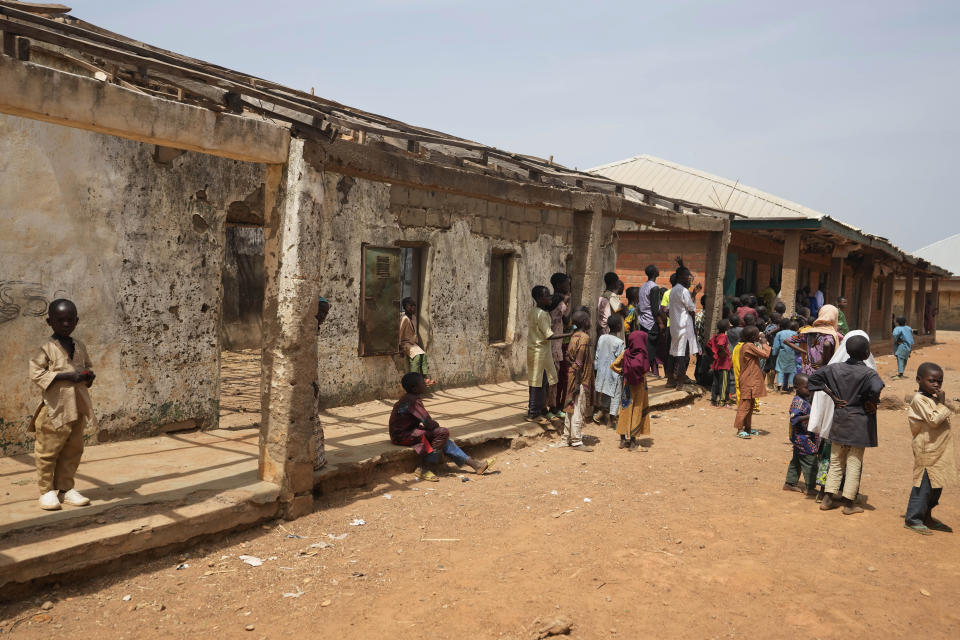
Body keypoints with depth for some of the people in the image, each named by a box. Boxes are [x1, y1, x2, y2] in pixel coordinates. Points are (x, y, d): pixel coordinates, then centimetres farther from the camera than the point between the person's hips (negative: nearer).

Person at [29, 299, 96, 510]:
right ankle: (46, 490, 14)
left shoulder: (79, 346, 10)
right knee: (49, 450, 1)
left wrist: (89, 375, -3)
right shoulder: (47, 348, -7)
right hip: (55, 408, -6)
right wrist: (69, 376, -21)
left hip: (77, 407, 6)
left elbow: (89, 366, 22)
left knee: (73, 449, 12)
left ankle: (66, 487, 24)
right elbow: (36, 373, -14)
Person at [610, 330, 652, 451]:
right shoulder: (641, 356, -20)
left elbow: (613, 366, -3)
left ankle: (623, 440, 21)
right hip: (638, 388, -5)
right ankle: (633, 443, 9)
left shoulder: (625, 353, -5)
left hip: (627, 385, 5)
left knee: (626, 410, 15)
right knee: (636, 412, 5)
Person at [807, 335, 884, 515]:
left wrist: (832, 395, 4)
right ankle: (849, 504, 12)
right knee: (854, 463, 6)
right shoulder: (868, 373, -15)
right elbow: (876, 388, -34)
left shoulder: (835, 368, 0)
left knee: (836, 461, 15)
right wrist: (871, 403, -15)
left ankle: (828, 499, 16)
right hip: (859, 423, -4)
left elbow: (814, 378, 3)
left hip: (839, 420, 4)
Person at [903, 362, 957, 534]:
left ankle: (927, 516, 28)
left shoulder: (935, 397, 12)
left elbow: (954, 410, 13)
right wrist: (942, 404, -15)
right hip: (927, 451, -9)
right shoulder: (919, 400, -15)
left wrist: (944, 401, -2)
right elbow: (934, 420, -22)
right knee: (923, 485, -5)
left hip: (940, 451, 9)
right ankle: (912, 519, 4)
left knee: (937, 485, 15)